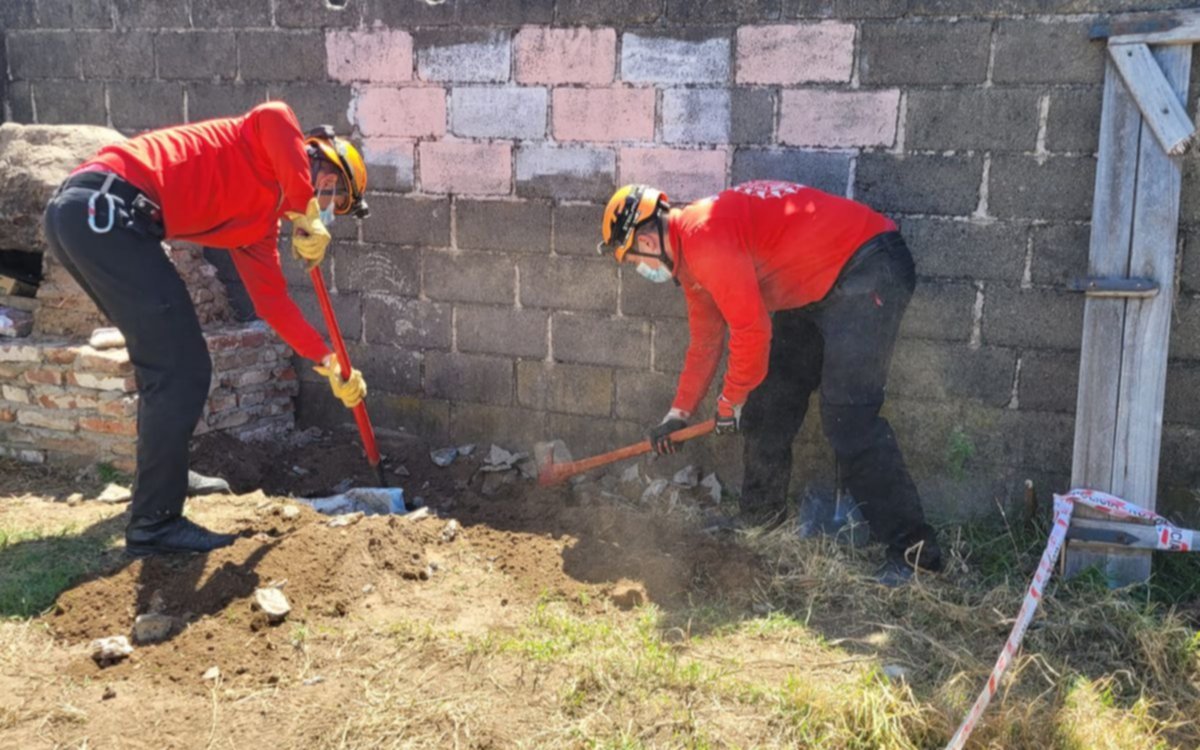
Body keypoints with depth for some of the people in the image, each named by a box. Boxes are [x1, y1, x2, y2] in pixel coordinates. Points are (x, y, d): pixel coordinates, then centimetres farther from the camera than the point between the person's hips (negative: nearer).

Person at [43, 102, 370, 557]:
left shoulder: (259, 223, 25)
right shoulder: (269, 156, 4)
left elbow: (272, 301, 26)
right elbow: (274, 117, -21)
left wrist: (329, 363, 22)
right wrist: (307, 216, -15)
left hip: (81, 214, 10)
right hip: (104, 206, -10)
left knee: (164, 360, 24)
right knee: (183, 369, -7)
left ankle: (162, 474, 42)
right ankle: (154, 524, -1)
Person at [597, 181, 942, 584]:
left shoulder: (703, 236, -22)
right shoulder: (689, 253, 11)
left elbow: (751, 331, -22)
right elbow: (706, 340, 21)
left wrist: (730, 401, -6)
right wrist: (679, 413, 24)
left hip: (869, 268, -11)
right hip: (815, 290, 11)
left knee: (848, 418, -16)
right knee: (768, 404, 11)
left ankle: (914, 547, -10)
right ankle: (757, 519, 25)